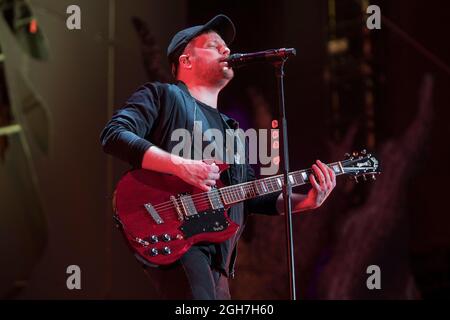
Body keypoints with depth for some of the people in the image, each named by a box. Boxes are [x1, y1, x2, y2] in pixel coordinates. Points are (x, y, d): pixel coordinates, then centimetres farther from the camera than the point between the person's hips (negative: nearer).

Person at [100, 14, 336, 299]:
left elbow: (252, 197, 23)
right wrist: (179, 165, -19)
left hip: (218, 254, 8)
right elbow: (113, 135, -9)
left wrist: (304, 201, 6)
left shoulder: (231, 130, 28)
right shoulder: (162, 95, 7)